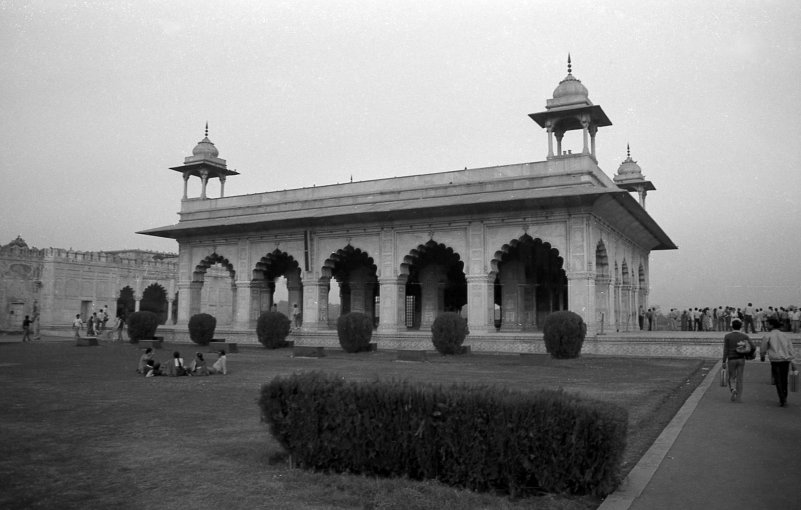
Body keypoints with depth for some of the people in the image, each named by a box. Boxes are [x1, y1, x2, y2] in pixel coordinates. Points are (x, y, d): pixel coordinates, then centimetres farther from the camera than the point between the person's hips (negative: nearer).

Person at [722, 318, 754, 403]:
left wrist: (724, 362, -7)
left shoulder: (727, 336, -8)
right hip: (741, 359, 2)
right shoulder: (744, 336, -1)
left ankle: (733, 390, -15)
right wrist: (749, 354, 15)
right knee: (739, 379, 9)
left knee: (731, 378, 13)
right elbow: (753, 347, -6)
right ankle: (739, 398, 7)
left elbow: (725, 350, -10)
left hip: (731, 360, -2)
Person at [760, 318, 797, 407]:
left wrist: (762, 356, 26)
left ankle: (782, 400, -4)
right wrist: (793, 362, 4)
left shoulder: (767, 336, -2)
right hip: (786, 360, 5)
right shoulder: (784, 335, 12)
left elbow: (762, 349, 4)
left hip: (775, 361, -5)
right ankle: (784, 399, 27)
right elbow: (791, 349, 6)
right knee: (784, 380, 18)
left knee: (778, 382, 2)